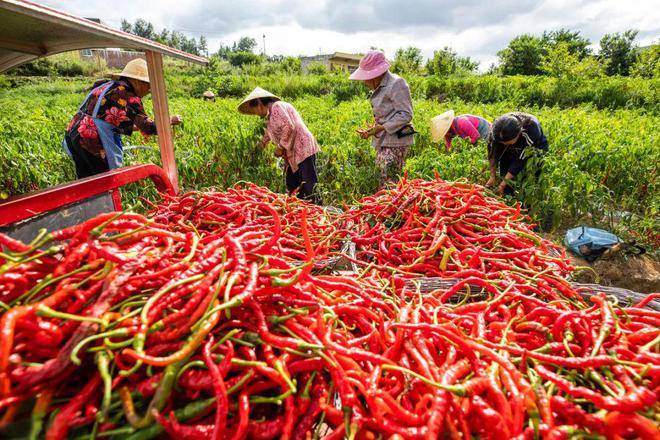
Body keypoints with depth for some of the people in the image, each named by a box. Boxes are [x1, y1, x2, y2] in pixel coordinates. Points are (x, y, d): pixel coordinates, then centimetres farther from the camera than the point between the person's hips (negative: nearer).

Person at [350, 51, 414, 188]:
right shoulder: (379, 87, 18)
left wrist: (381, 128, -17)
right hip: (382, 142, 9)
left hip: (395, 141, -9)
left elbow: (405, 115, -14)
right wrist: (372, 129, 7)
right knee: (380, 181, 6)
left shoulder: (396, 84, -9)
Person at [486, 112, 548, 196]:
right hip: (511, 151, 3)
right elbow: (493, 152, -18)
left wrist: (503, 184, -32)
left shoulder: (531, 130, -40)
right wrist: (492, 177, -17)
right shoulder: (497, 129, -31)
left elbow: (520, 160, -34)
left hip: (535, 149, -3)